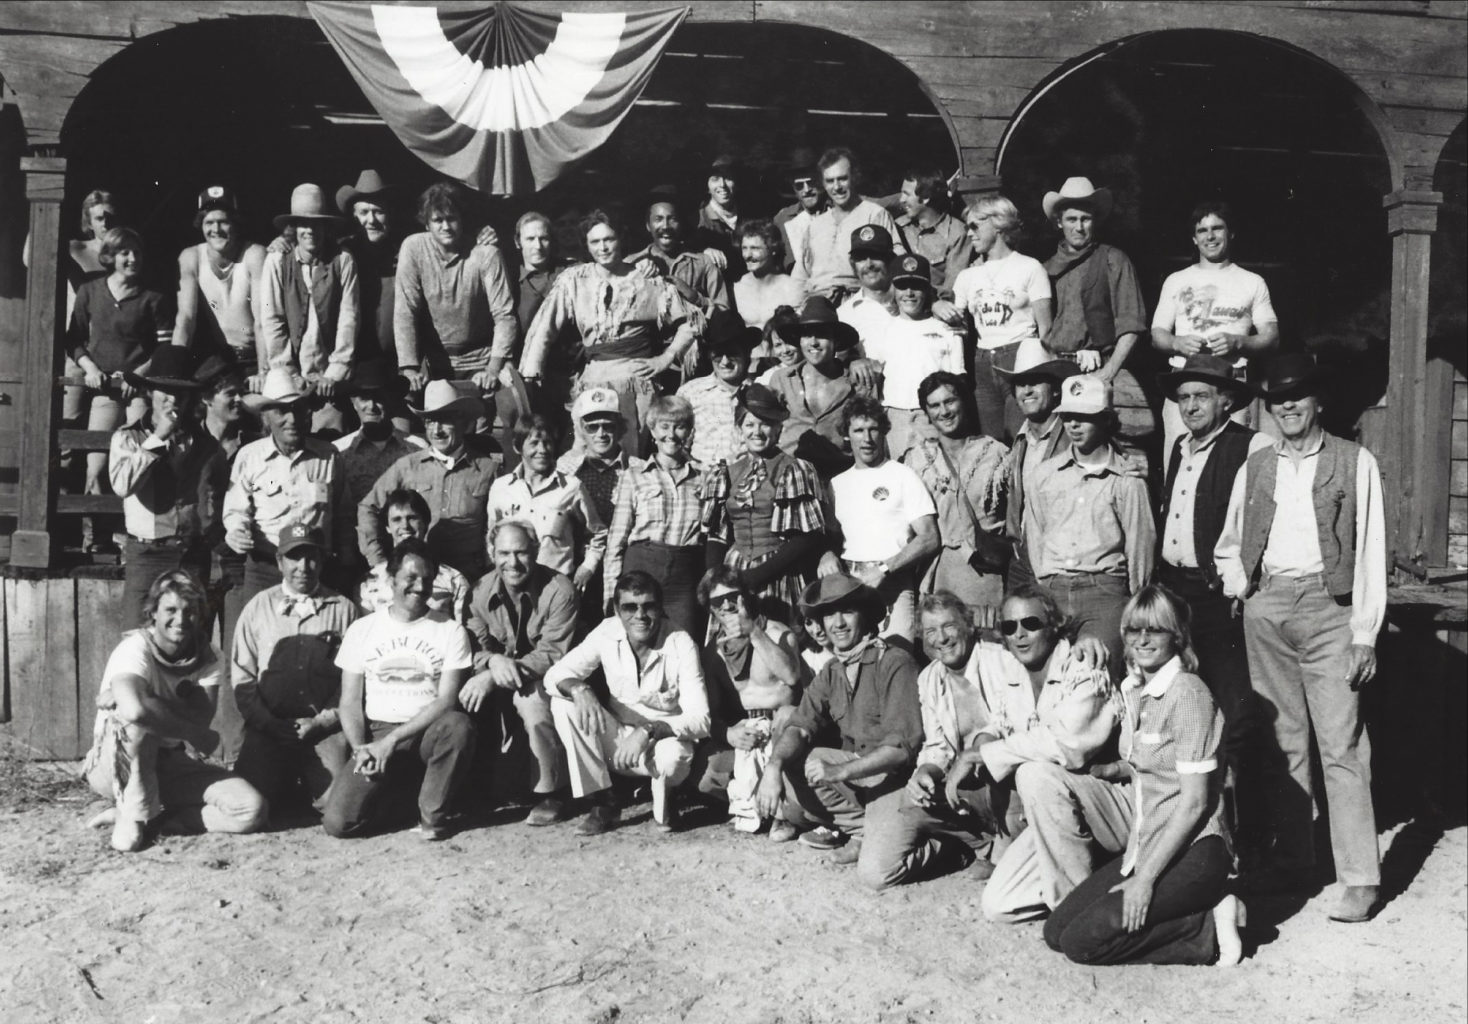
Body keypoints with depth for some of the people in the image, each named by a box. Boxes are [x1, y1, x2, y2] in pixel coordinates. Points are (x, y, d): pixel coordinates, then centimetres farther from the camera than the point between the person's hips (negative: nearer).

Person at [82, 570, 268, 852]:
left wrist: (137, 699, -29)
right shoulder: (135, 648, -18)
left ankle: (153, 817, -6)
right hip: (118, 767, -4)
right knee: (137, 719, -37)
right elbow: (134, 709, -41)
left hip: (173, 764, 4)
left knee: (253, 810, -18)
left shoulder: (208, 657, -2)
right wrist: (198, 736, -28)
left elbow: (202, 717, -20)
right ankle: (134, 814, -18)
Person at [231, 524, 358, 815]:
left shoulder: (343, 609, 6)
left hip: (325, 726, -1)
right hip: (269, 727, 1)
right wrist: (271, 725, -5)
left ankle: (306, 779, 13)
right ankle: (288, 777, 15)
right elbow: (242, 676, 8)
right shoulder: (258, 608, 9)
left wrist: (323, 720, -8)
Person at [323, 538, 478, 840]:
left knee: (458, 725, -36)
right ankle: (386, 801, 14)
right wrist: (361, 749, -12)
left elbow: (447, 699, -8)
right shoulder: (362, 629, 6)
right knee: (337, 821, -21)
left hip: (427, 731, 0)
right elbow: (350, 702, 5)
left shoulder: (450, 631, 1)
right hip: (377, 733, 1)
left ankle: (434, 812, -12)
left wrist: (393, 740, -17)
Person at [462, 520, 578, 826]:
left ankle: (551, 794, -17)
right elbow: (473, 643, -3)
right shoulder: (482, 589, -2)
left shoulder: (559, 591, -18)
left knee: (532, 698, -36)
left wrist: (494, 678, -31)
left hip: (546, 677, -5)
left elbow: (553, 654, -21)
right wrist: (494, 661, -29)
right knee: (461, 695, -19)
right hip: (498, 673, 5)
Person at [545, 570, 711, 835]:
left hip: (664, 738, -3)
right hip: (617, 743, 3)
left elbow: (699, 719, -24)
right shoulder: (607, 633, -11)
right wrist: (579, 689, -33)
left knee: (672, 756, -38)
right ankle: (603, 803, -8)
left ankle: (665, 802, 1)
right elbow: (555, 674, -10)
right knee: (563, 703, -19)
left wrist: (649, 731, -38)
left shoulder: (681, 644, -19)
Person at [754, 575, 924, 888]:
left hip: (895, 776, -7)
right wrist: (774, 765, -22)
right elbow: (800, 725, -1)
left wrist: (838, 772, -28)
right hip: (855, 768, 7)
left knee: (875, 872, -26)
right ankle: (862, 828, 0)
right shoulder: (831, 673, 9)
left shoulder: (895, 663, -14)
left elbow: (902, 747, -20)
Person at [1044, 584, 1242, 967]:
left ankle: (1207, 928, -5)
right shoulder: (1133, 690, 9)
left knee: (1082, 941, -20)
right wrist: (1110, 770, 0)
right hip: (1145, 846, 9)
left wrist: (1146, 878, -20)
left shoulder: (1188, 695, -16)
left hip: (1191, 851, -8)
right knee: (1056, 931, -3)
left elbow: (1194, 801, -18)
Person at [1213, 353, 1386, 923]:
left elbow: (1369, 553, -2)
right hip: (1266, 608, 4)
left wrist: (1365, 634, -7)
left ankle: (1360, 878, -1)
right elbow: (1228, 547, 23)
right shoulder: (1255, 467, 14)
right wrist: (1237, 589, 4)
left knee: (1340, 744, -7)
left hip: (1328, 605, -4)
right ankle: (1291, 860, 18)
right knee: (1282, 742, 9)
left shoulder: (1355, 463, 3)